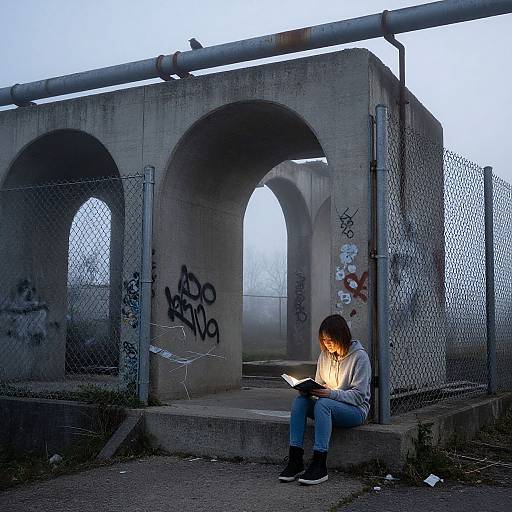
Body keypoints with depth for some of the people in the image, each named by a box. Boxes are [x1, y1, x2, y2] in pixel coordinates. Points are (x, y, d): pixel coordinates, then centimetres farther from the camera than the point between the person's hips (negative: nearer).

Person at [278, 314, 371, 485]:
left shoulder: (359, 356, -10)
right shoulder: (325, 354, 9)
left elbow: (359, 395, -15)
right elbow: (319, 384, 14)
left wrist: (332, 393, -28)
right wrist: (309, 389, -10)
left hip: (356, 409, -6)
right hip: (327, 405, 6)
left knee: (323, 404, -35)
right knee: (300, 401, -23)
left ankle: (319, 467, -36)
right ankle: (295, 461, -27)